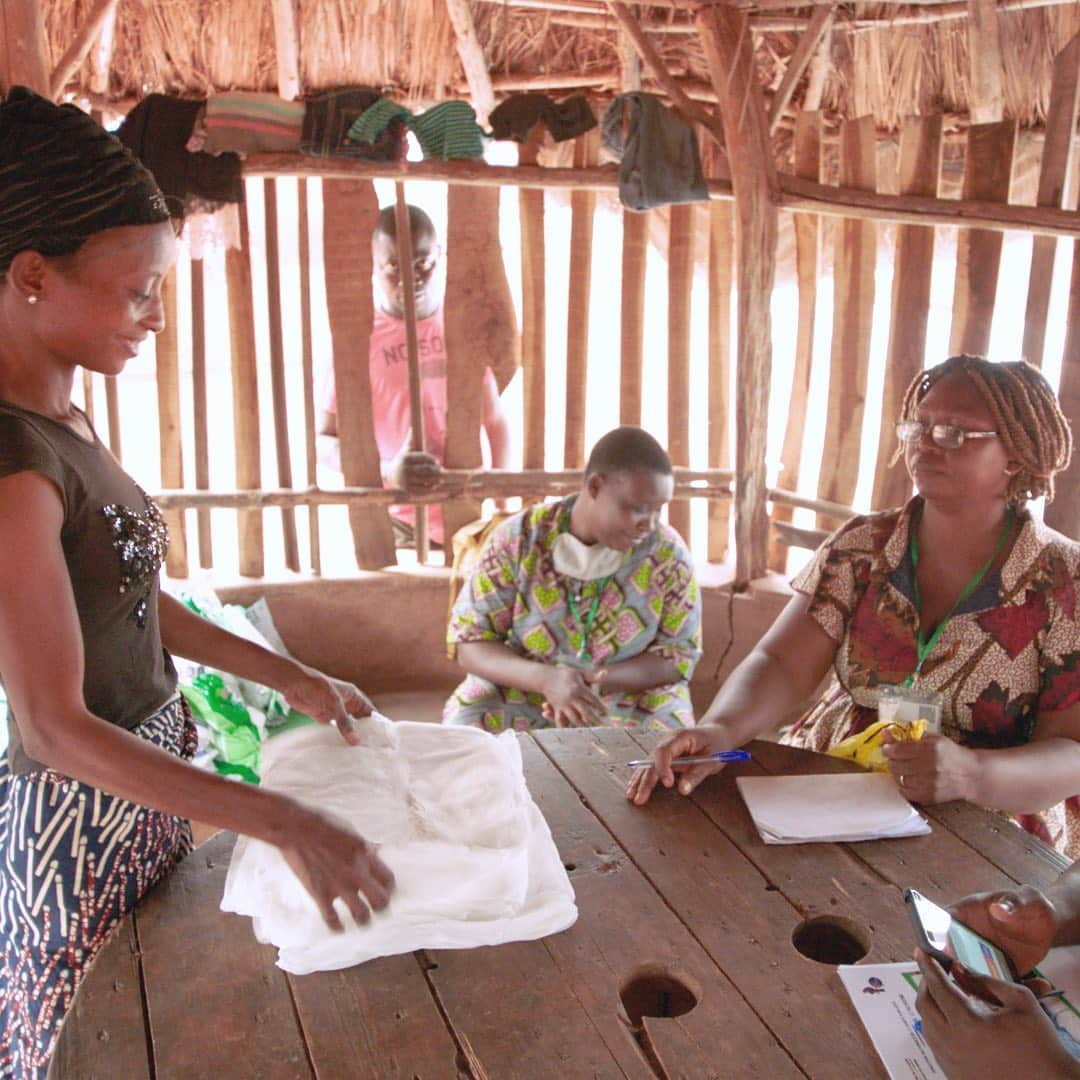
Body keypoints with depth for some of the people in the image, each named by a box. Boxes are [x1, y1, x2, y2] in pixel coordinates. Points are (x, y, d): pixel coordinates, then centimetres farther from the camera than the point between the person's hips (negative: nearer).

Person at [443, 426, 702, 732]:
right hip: (517, 698, -1)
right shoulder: (517, 540, -9)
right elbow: (470, 643, -7)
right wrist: (547, 679, -27)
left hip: (630, 703, 1)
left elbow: (680, 655, -2)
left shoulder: (669, 554, -7)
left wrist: (595, 681, -20)